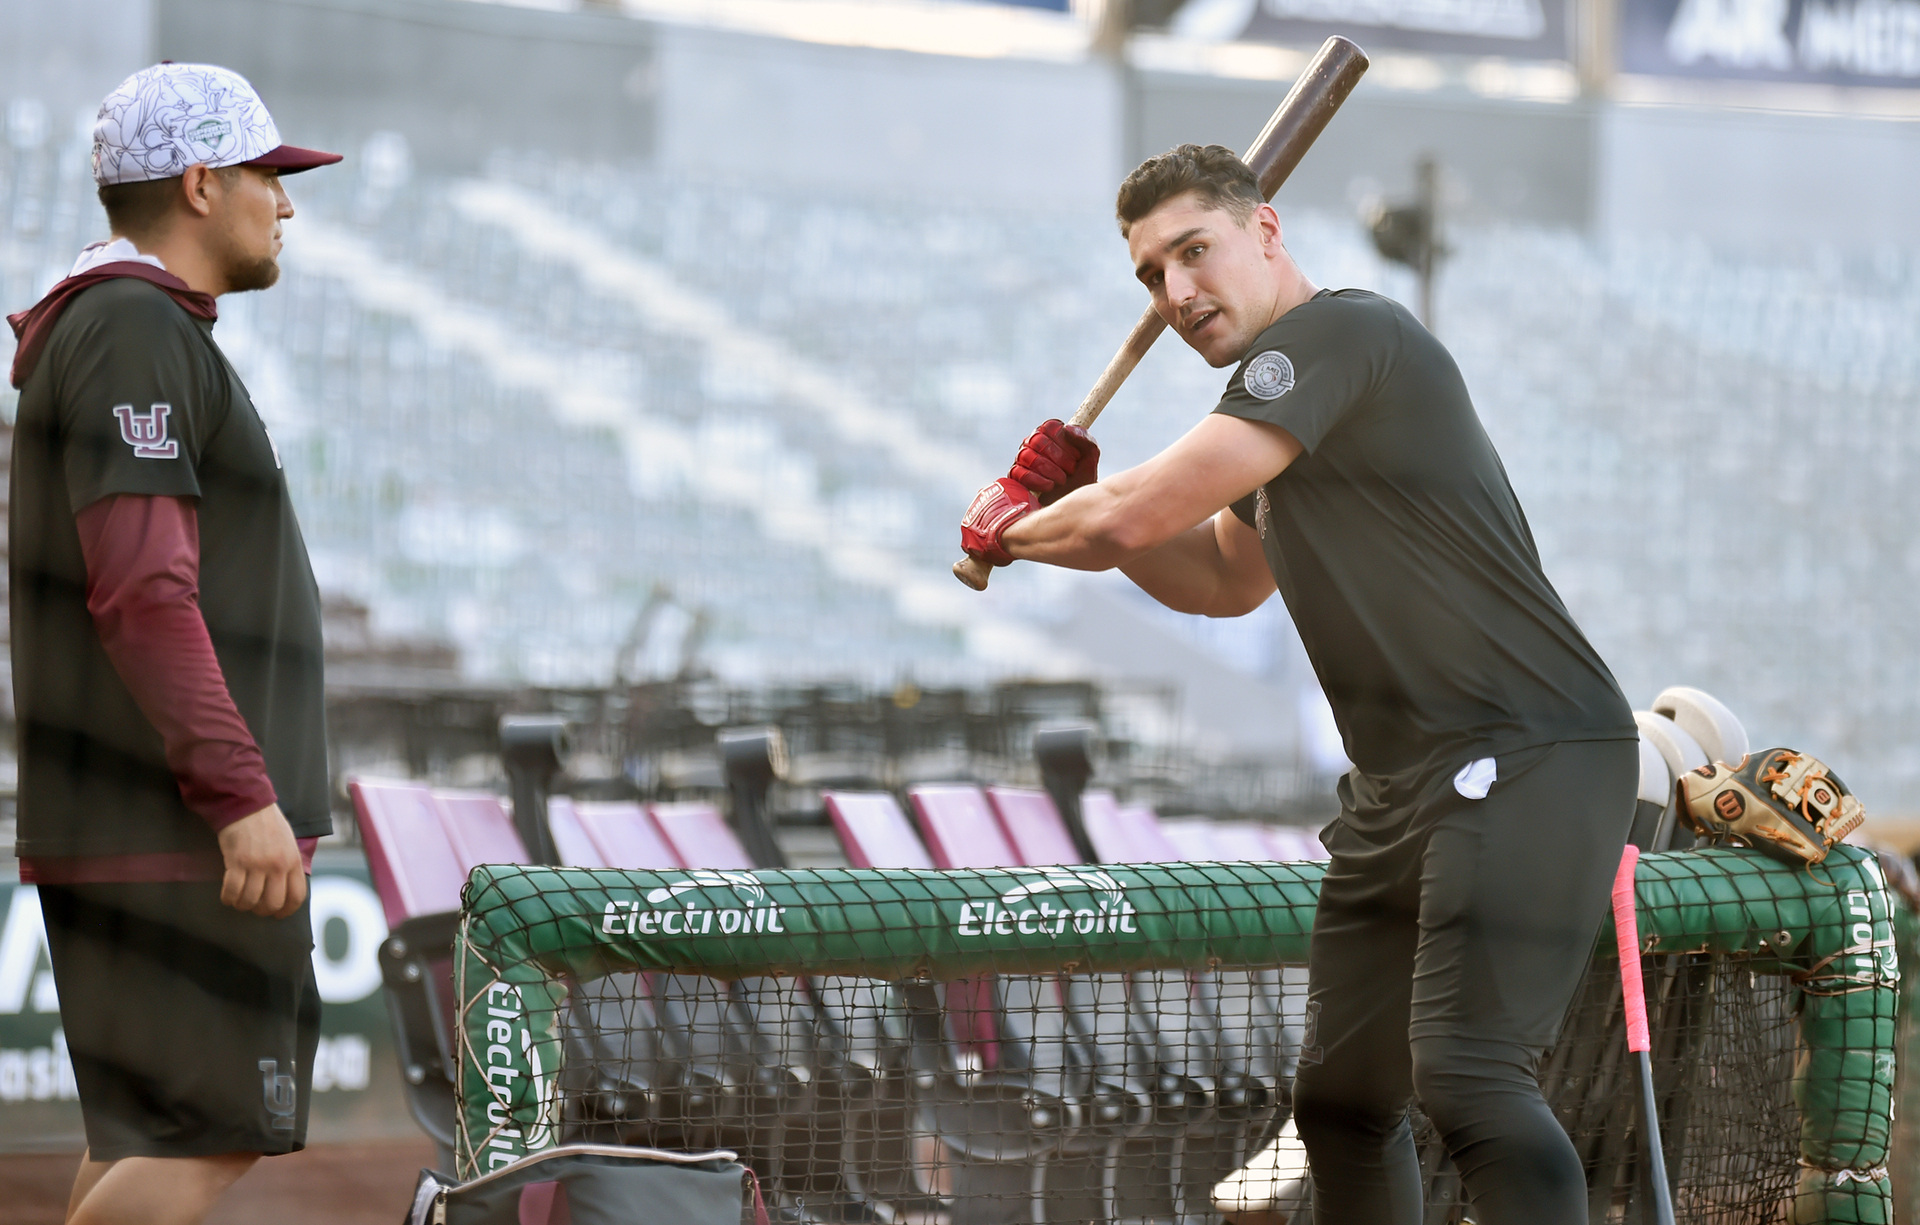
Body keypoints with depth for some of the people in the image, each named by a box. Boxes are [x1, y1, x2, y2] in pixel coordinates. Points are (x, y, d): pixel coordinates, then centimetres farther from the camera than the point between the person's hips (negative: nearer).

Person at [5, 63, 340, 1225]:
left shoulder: (128, 336, 18)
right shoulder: (136, 334, -15)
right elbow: (141, 590, -24)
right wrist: (243, 794, -26)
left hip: (154, 821, 11)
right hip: (180, 827, -11)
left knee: (157, 1126, 11)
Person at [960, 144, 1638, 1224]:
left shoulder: (1340, 334, -12)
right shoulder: (1283, 388, 20)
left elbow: (1136, 516, -16)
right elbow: (1224, 580, 35)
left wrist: (1015, 527, 6)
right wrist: (1067, 507, 18)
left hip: (1529, 761, -11)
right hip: (1403, 786, 11)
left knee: (1468, 1079, -25)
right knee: (1342, 1103, 13)